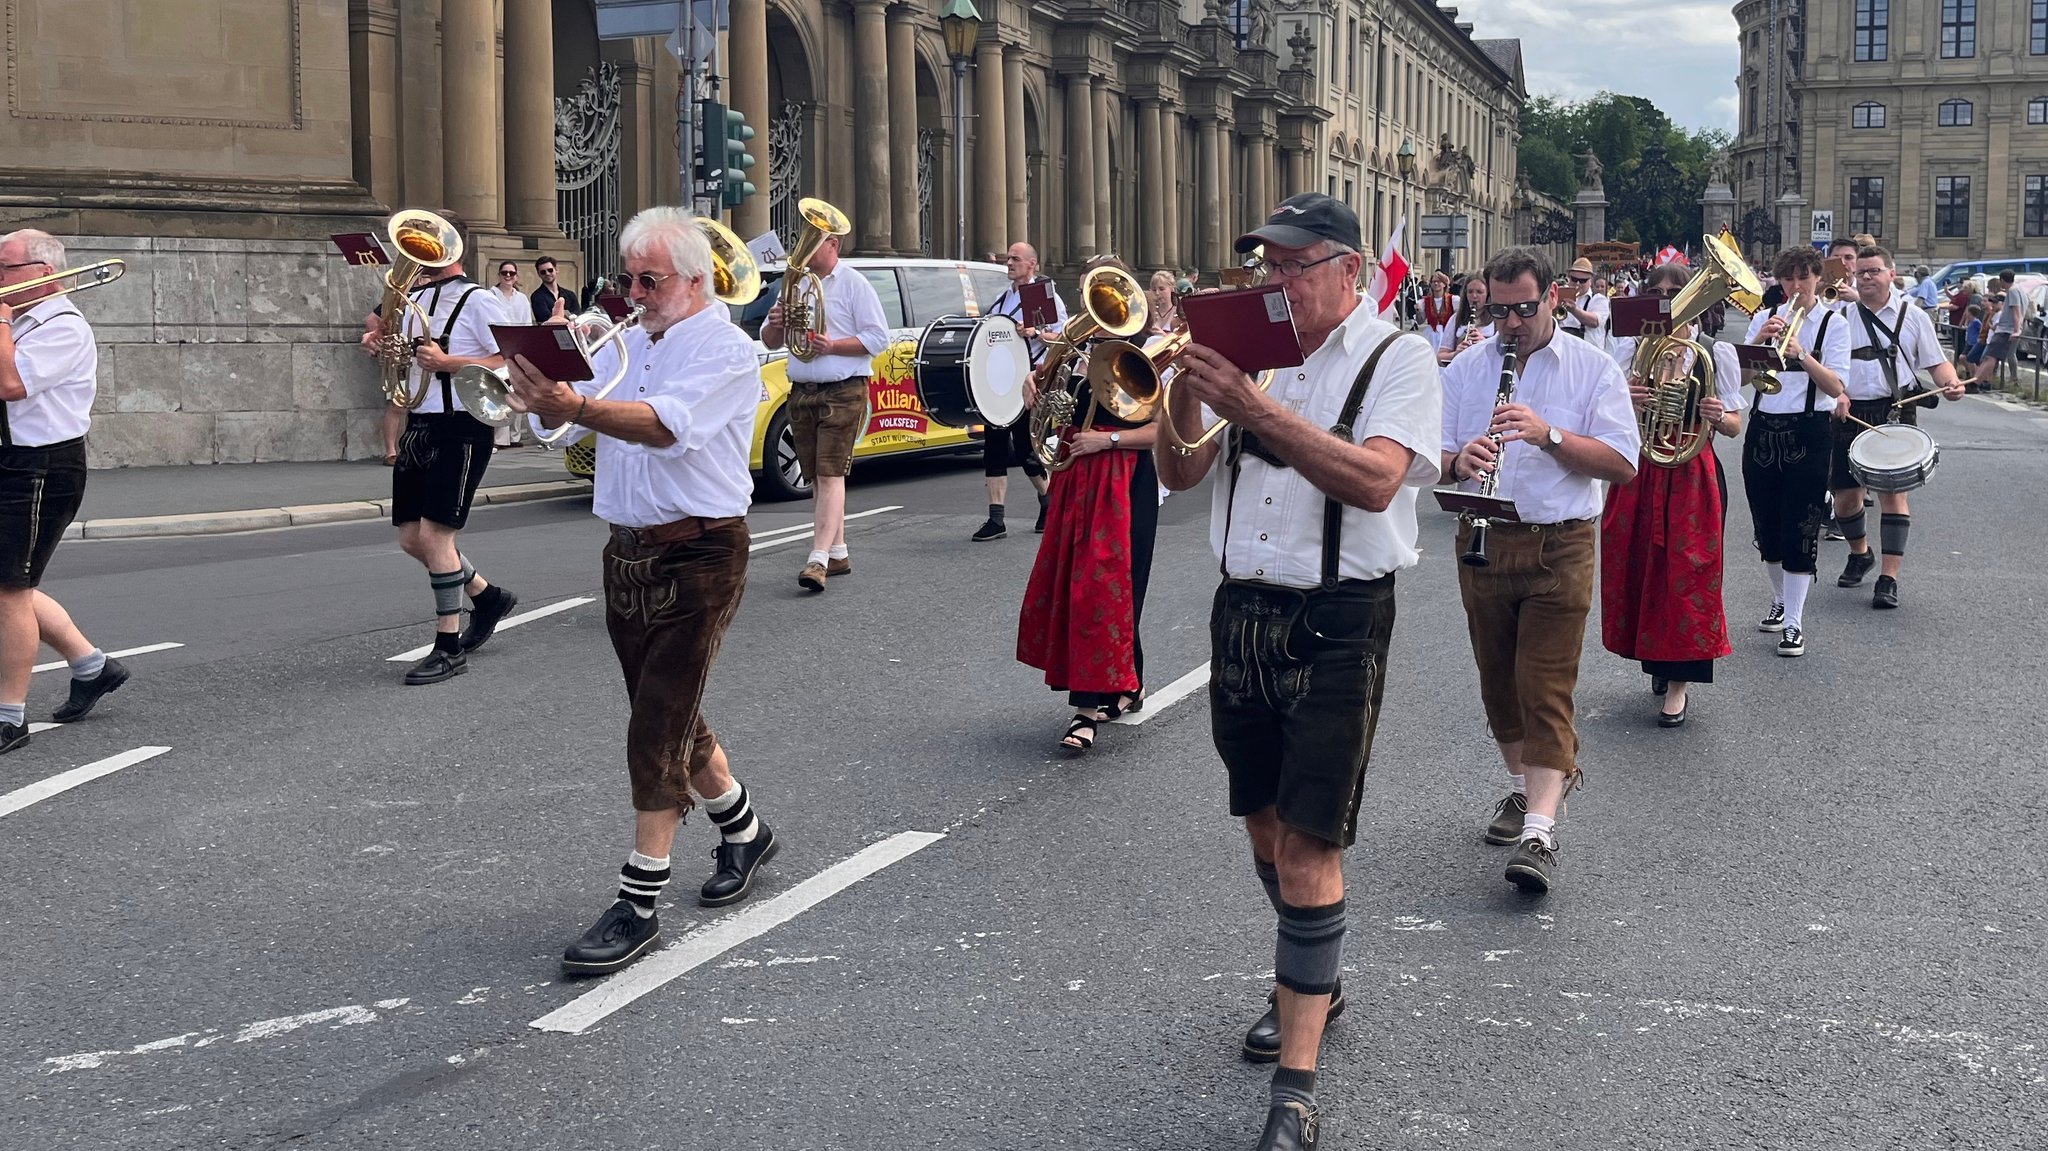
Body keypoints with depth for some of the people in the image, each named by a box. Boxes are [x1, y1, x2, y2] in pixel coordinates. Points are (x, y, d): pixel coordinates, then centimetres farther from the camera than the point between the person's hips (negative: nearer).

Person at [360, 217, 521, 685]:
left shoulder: (477, 301, -9)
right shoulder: (412, 299, 13)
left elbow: (509, 364, -15)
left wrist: (447, 363, -24)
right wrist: (379, 342, 7)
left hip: (460, 430, -8)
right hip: (418, 427, 8)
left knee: (434, 533, -11)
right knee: (411, 538, 9)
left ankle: (450, 648, -1)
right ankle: (487, 596, 31)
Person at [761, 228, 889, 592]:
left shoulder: (853, 284, -3)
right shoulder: (795, 283, 16)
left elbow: (878, 337, -9)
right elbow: (769, 342, 19)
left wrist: (833, 346, -20)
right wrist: (775, 323, -4)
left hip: (843, 393, -7)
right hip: (802, 394, 7)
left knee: (830, 474, -13)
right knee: (816, 479, 9)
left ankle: (819, 559, -21)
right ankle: (838, 553, 17)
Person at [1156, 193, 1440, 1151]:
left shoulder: (1398, 358, -5)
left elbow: (1374, 479, -23)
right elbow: (1179, 474, 6)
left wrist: (1256, 408, -29)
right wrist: (1186, 387, -13)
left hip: (1336, 624, -6)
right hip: (1242, 611, 6)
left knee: (1308, 845, -9)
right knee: (1265, 826, 17)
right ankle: (1312, 984, 41)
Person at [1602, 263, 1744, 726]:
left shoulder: (1717, 353, 0)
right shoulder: (1628, 349, 4)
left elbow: (1735, 426, 2)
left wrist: (1719, 416, -20)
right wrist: (1624, 403, -21)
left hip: (1692, 476, -2)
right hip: (1636, 474, 2)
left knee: (1686, 576, -1)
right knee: (1639, 570, 8)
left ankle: (1679, 683, 8)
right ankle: (1655, 660, 31)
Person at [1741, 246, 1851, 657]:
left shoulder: (1833, 323, 0)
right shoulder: (1765, 317, 10)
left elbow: (1835, 386, -11)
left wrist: (1802, 355, -26)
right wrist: (1761, 339, -16)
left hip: (1807, 432, -4)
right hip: (1763, 427, 4)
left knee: (1800, 528, -6)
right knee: (1767, 524, 12)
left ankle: (1794, 623, -3)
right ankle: (1780, 600, 33)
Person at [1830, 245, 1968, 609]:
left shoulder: (1913, 317, 7)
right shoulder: (1841, 315, 7)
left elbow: (1936, 362, 8)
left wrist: (1951, 383, -14)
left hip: (1895, 414, -2)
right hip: (1848, 414, 2)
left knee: (1892, 492, -10)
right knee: (1845, 494, 7)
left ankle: (1889, 578, -9)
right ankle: (1860, 554, 36)